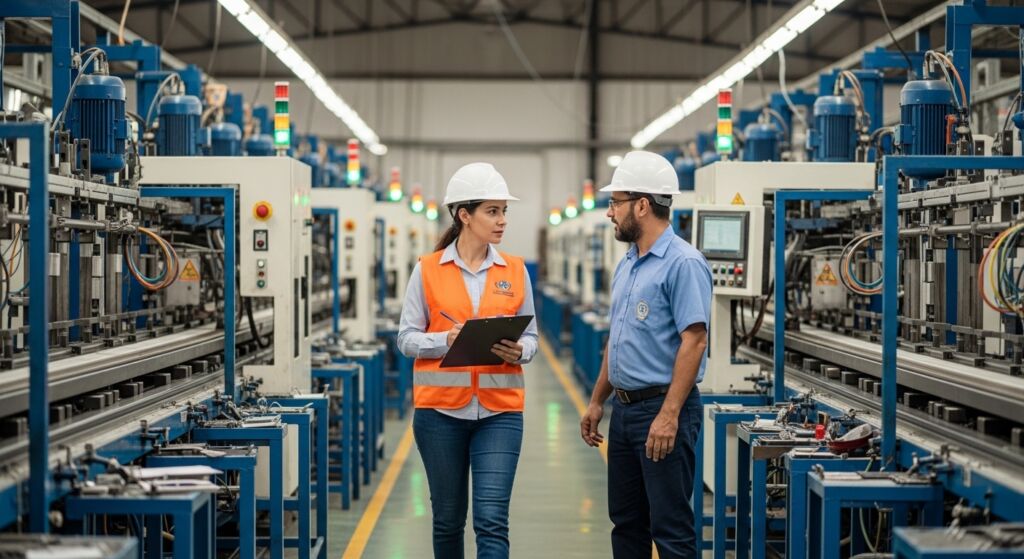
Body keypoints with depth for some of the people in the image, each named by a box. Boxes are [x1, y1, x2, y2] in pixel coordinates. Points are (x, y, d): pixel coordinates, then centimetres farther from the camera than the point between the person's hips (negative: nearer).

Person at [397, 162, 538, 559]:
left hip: (499, 410, 0)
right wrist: (448, 340, -19)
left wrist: (518, 351, -13)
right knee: (448, 518, 11)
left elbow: (530, 336, 9)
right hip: (440, 408, 0)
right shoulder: (428, 270, 0)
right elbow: (407, 338, 0)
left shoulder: (515, 270, 5)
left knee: (491, 520, -9)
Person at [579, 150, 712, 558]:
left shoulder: (682, 263, -15)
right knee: (626, 522, 14)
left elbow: (694, 341, -21)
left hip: (662, 408, -9)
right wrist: (597, 401, 19)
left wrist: (669, 415, -25)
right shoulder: (627, 265, 14)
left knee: (670, 526, -5)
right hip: (625, 409, 10)